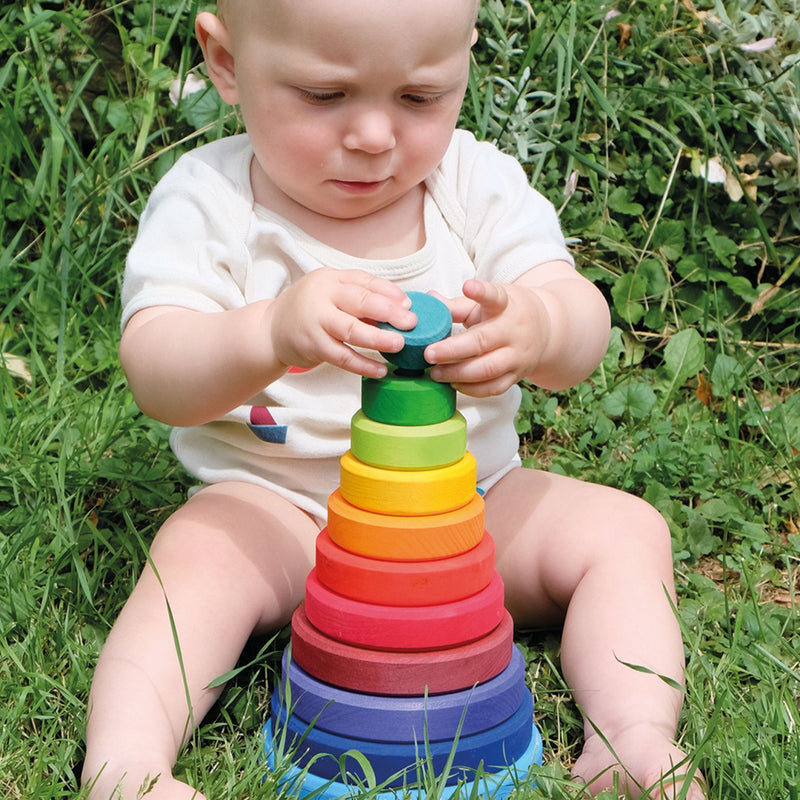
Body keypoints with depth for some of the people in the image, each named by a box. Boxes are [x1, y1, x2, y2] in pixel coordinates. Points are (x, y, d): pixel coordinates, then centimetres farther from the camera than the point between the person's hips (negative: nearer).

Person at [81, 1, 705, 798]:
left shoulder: (479, 184, -5)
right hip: (277, 510, -2)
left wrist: (534, 328, -43)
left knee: (623, 530, -14)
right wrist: (270, 334, -48)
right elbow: (156, 373, -24)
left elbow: (584, 324, -16)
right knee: (200, 553, -31)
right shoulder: (208, 201, -11)